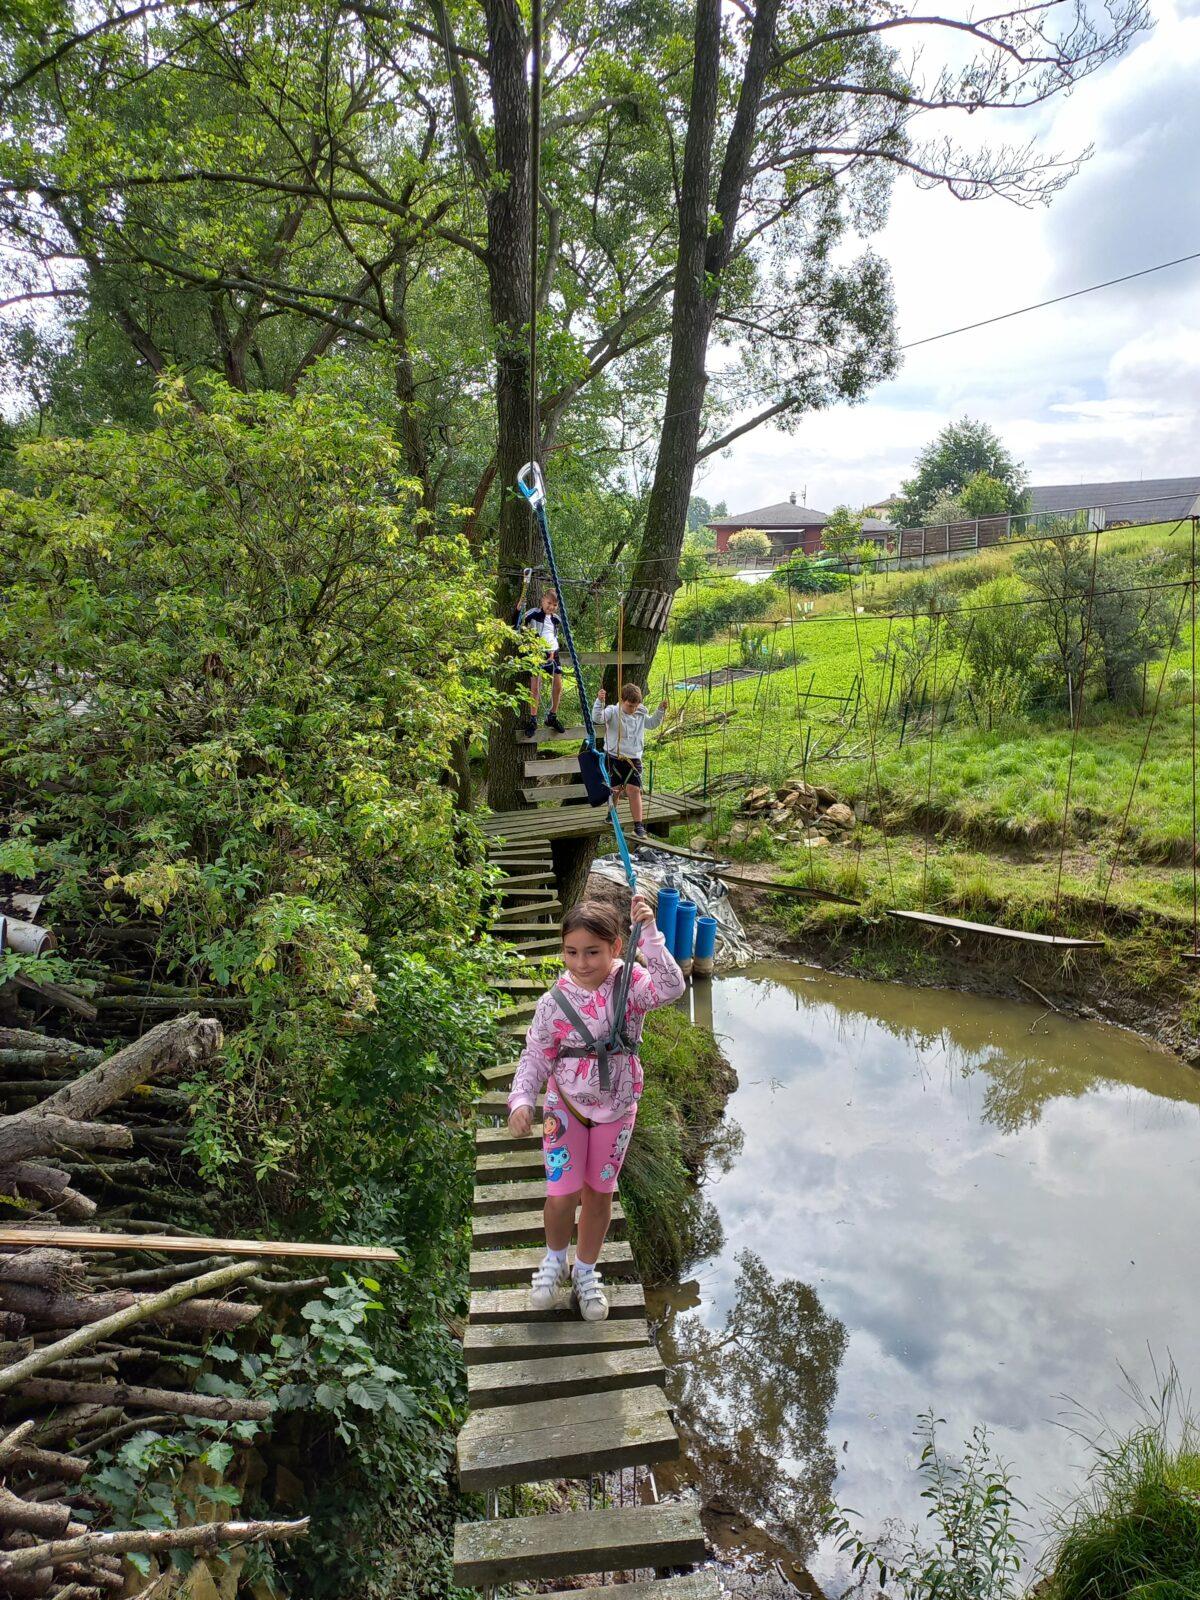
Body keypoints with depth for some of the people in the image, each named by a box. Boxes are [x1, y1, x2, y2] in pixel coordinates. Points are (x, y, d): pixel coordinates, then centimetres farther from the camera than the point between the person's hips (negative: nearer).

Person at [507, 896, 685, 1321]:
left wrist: (649, 933, -41)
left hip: (616, 1108, 1)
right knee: (562, 1195, -3)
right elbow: (535, 1057, -7)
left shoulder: (630, 984, -16)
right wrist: (521, 1100, -20)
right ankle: (555, 1258, 30)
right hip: (566, 1107, -1)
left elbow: (670, 988, -35)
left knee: (599, 1193, 15)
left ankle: (585, 1270, 39)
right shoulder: (555, 1001, -15)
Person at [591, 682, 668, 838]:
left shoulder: (640, 715, 6)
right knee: (615, 789, 7)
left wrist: (661, 711, 12)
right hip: (614, 758, -2)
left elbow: (652, 723, 26)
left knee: (634, 790, -7)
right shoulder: (613, 712, -8)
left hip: (633, 759, 2)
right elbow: (597, 718, -26)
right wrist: (599, 701, -40)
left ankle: (639, 825, -6)